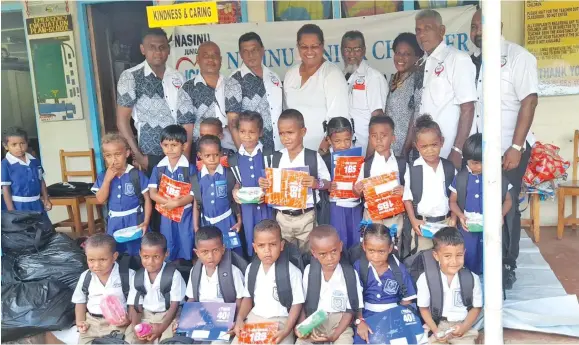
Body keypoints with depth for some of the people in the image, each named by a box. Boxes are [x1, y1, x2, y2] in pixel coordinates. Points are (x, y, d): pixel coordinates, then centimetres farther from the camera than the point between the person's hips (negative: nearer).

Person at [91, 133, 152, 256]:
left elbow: (147, 199, -7)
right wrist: (107, 179, -17)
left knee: (138, 253, 5)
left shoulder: (137, 174, -10)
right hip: (114, 222, 3)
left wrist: (146, 222, -14)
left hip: (135, 220, -3)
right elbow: (101, 199, -8)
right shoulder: (103, 176, 0)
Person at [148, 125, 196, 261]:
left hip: (185, 214, -3)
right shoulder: (158, 168, -1)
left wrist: (176, 203, -26)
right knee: (167, 249, 16)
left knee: (186, 248, 7)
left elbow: (193, 194, -13)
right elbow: (152, 193, -5)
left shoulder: (190, 168, -10)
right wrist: (168, 201, -21)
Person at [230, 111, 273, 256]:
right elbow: (237, 182, 11)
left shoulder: (268, 155, -5)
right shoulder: (235, 159, 3)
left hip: (267, 206, -2)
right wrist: (235, 191, -9)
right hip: (247, 207, 2)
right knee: (251, 241, 12)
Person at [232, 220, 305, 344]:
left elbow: (297, 303, -7)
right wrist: (240, 319, -1)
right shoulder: (251, 269, 4)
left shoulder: (292, 272, -11)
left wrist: (286, 330, -17)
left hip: (280, 321, -4)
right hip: (253, 318, 4)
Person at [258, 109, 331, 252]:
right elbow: (272, 185, 9)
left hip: (305, 217, -3)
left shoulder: (313, 157, -7)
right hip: (282, 217, 3)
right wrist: (264, 184, -12)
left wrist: (317, 183, -23)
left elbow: (327, 183, -2)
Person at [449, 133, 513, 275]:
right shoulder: (460, 178, -3)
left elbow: (508, 200, 6)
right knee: (468, 261, 11)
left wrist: (501, 215, -13)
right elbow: (453, 201, 3)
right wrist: (460, 216, -16)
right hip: (467, 228, 0)